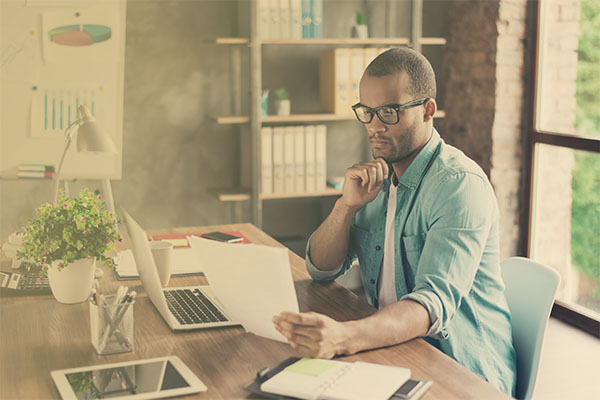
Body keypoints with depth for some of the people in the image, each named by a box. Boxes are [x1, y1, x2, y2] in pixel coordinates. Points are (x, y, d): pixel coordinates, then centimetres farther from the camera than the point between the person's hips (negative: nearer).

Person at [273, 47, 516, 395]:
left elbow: (435, 302, -30)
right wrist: (347, 205, -10)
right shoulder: (377, 175, 7)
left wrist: (344, 337, -46)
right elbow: (321, 269, 7)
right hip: (393, 349, 6)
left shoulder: (461, 184, -17)